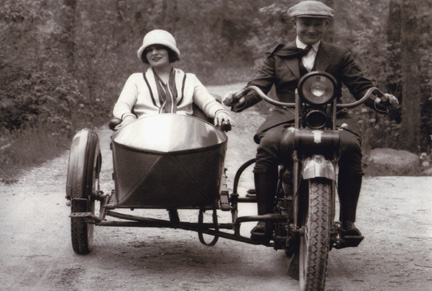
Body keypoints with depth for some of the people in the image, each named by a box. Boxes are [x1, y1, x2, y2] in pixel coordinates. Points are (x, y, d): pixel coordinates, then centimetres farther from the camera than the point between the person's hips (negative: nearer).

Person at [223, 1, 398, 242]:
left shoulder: (340, 56, 19)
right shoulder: (278, 56, 21)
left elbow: (361, 86, 9)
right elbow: (259, 85, 9)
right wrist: (240, 99, -13)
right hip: (287, 119, 0)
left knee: (351, 145, -31)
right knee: (267, 144, -32)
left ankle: (348, 220, -23)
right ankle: (265, 217, -26)